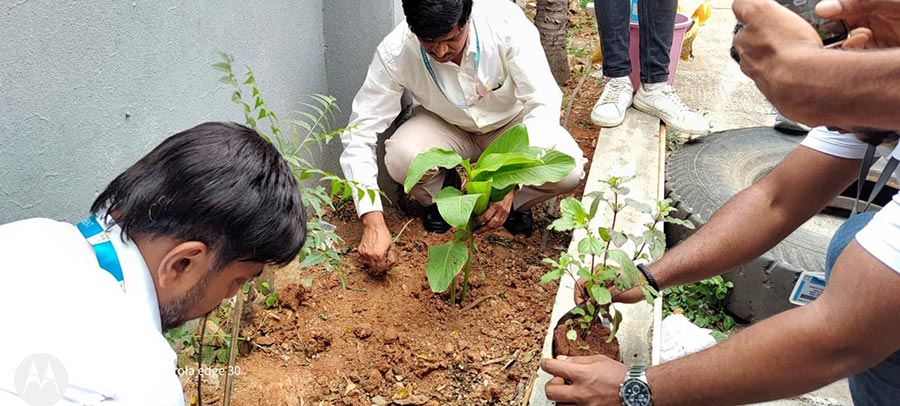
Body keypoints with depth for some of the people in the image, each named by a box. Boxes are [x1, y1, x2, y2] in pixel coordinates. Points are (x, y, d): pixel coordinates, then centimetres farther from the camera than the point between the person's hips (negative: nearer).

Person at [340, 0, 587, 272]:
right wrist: (373, 222, -35)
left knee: (569, 169, -29)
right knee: (401, 158, -32)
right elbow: (359, 134, -26)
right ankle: (443, 195, 3)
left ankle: (514, 202, 4)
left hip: (511, 123, 0)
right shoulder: (394, 53, -29)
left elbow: (544, 103, -28)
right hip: (445, 127, 1)